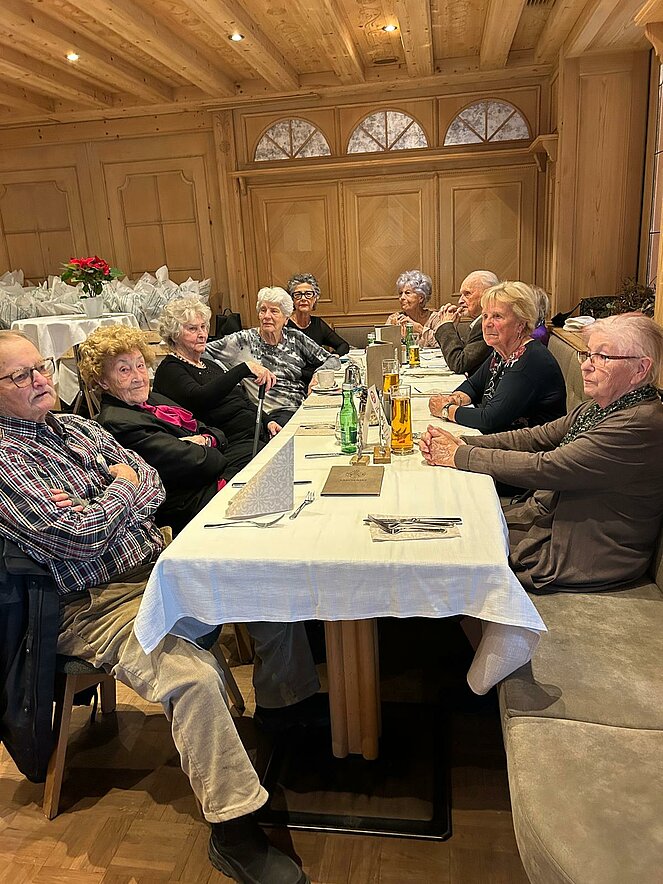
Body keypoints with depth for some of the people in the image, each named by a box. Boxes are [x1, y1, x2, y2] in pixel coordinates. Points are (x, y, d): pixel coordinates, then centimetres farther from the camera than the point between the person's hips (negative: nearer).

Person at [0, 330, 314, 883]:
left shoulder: (76, 426, 13)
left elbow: (154, 484, 9)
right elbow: (77, 538, -21)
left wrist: (97, 511, -10)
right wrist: (121, 489, -3)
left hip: (158, 565, 8)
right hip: (97, 604, -8)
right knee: (195, 676, -31)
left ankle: (289, 713, 19)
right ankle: (234, 831, -13)